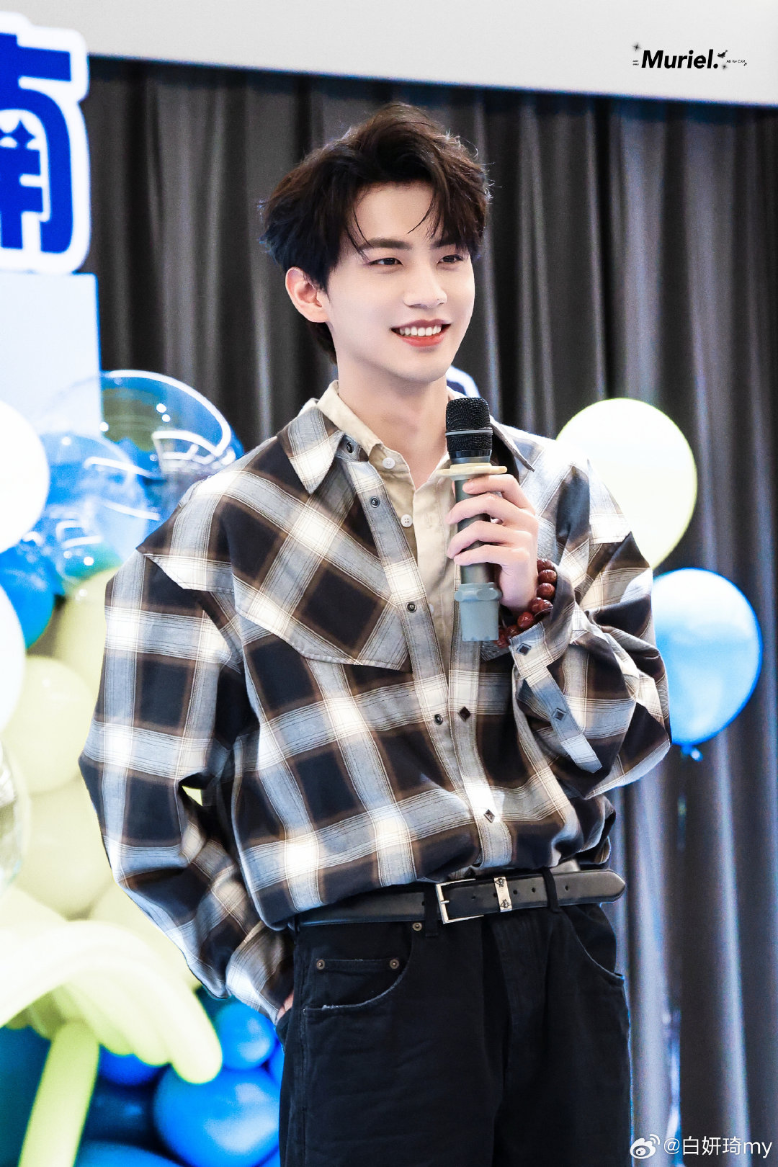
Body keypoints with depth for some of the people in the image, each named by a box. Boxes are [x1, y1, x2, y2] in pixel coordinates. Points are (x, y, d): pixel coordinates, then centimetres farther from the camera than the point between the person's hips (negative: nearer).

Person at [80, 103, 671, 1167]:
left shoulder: (557, 491, 7)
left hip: (567, 963, 4)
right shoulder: (226, 527, -3)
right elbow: (142, 792, 1)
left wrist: (537, 602, -9)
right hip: (373, 987, -3)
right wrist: (269, 972, 2)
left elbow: (631, 744, 7)